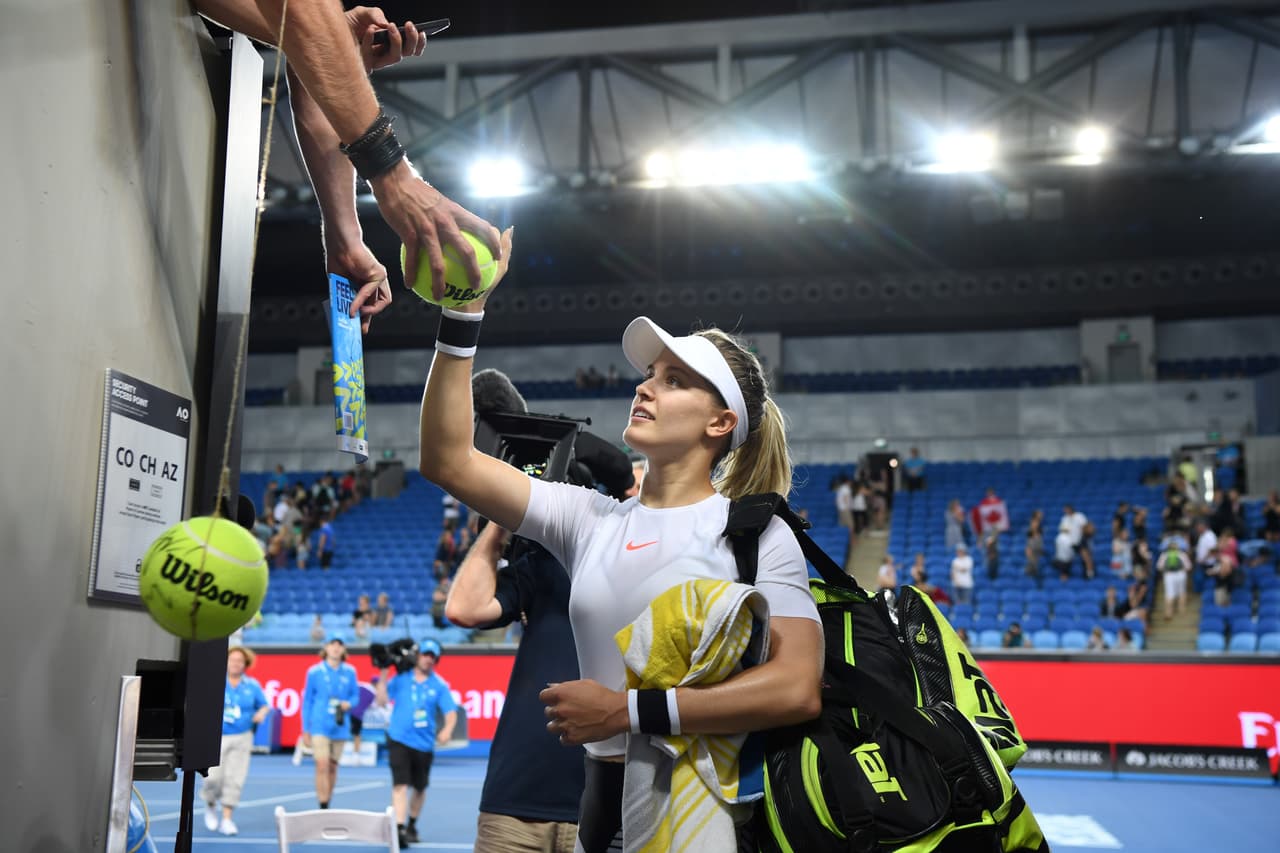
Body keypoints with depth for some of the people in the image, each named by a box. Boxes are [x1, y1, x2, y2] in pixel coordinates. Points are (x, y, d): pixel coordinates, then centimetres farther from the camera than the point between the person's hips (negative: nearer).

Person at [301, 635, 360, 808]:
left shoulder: (349, 672, 4)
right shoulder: (315, 671, -1)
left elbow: (355, 696, 13)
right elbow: (307, 701, 4)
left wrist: (349, 704, -11)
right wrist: (305, 730, 2)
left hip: (340, 726, 3)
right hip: (320, 726, -3)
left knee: (333, 767, 10)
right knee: (322, 765, -15)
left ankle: (327, 804, 24)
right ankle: (323, 807, -13)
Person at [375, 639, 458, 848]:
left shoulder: (439, 685, 0)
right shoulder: (400, 678, 0)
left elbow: (451, 713, -5)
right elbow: (381, 701, -6)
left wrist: (447, 730, -25)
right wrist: (383, 675, -13)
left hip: (424, 743, 2)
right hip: (399, 740, -2)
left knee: (419, 788, 14)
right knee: (400, 785, -14)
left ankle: (411, 826, 35)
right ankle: (399, 828, -16)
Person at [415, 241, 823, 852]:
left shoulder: (754, 531, -7)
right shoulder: (590, 518, 5)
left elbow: (797, 689, -19)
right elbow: (449, 461, -2)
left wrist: (626, 709, -21)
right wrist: (463, 312, -7)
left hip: (711, 803, -4)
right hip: (604, 800, 4)